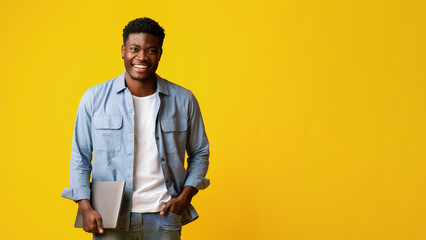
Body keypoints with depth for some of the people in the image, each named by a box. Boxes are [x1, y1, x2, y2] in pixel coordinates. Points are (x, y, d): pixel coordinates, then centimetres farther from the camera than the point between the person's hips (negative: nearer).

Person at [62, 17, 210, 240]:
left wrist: (185, 196, -1)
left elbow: (199, 153, 13)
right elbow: (80, 158, 4)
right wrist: (85, 208, -7)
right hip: (109, 219, -1)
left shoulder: (183, 100, 3)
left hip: (164, 216, 1)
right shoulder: (94, 98, 0)